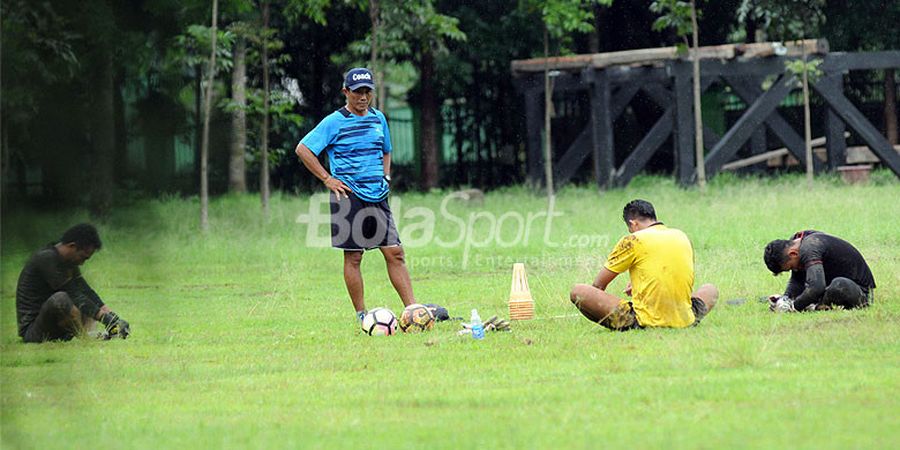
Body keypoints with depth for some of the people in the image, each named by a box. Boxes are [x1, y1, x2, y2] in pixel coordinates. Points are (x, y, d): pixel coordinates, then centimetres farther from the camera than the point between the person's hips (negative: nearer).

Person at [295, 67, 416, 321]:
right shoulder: (335, 122, -5)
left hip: (378, 196, 5)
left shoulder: (378, 118, 13)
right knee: (353, 257, -2)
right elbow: (303, 149, -6)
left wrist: (385, 177, 13)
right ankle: (361, 316, 3)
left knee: (395, 253, 0)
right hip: (349, 197, -5)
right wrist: (327, 179, -9)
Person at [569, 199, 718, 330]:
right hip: (684, 321, 5)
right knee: (711, 290, 37)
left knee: (578, 292, 1)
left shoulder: (632, 241, -3)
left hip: (647, 322, -5)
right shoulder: (682, 237, 12)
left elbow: (598, 286, 3)